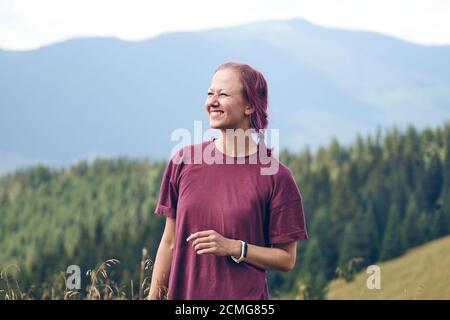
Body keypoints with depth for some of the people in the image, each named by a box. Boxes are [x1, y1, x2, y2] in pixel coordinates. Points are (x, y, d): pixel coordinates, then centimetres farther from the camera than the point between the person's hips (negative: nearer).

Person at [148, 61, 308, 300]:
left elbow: (287, 259, -3)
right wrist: (153, 297, 6)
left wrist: (234, 248, -15)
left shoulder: (275, 176, -6)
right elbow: (169, 243, 9)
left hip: (245, 297, -3)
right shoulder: (183, 161, 4)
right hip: (183, 294, 3)